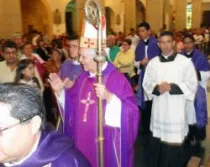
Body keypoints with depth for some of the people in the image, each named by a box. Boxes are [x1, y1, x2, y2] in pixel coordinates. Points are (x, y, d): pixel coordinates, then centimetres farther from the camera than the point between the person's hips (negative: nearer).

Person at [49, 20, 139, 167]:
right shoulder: (83, 78, 6)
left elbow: (130, 112, -22)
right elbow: (71, 105, 13)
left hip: (106, 144, -6)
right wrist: (60, 91, -1)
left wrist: (109, 97, -36)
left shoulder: (117, 78, -15)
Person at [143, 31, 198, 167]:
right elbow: (146, 82, 6)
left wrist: (172, 87, -16)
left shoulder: (185, 62, -3)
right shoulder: (153, 62, 6)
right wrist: (157, 88, -14)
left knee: (175, 143, 0)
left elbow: (191, 85, -5)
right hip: (159, 109, 3)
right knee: (157, 143, 12)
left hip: (177, 109, -3)